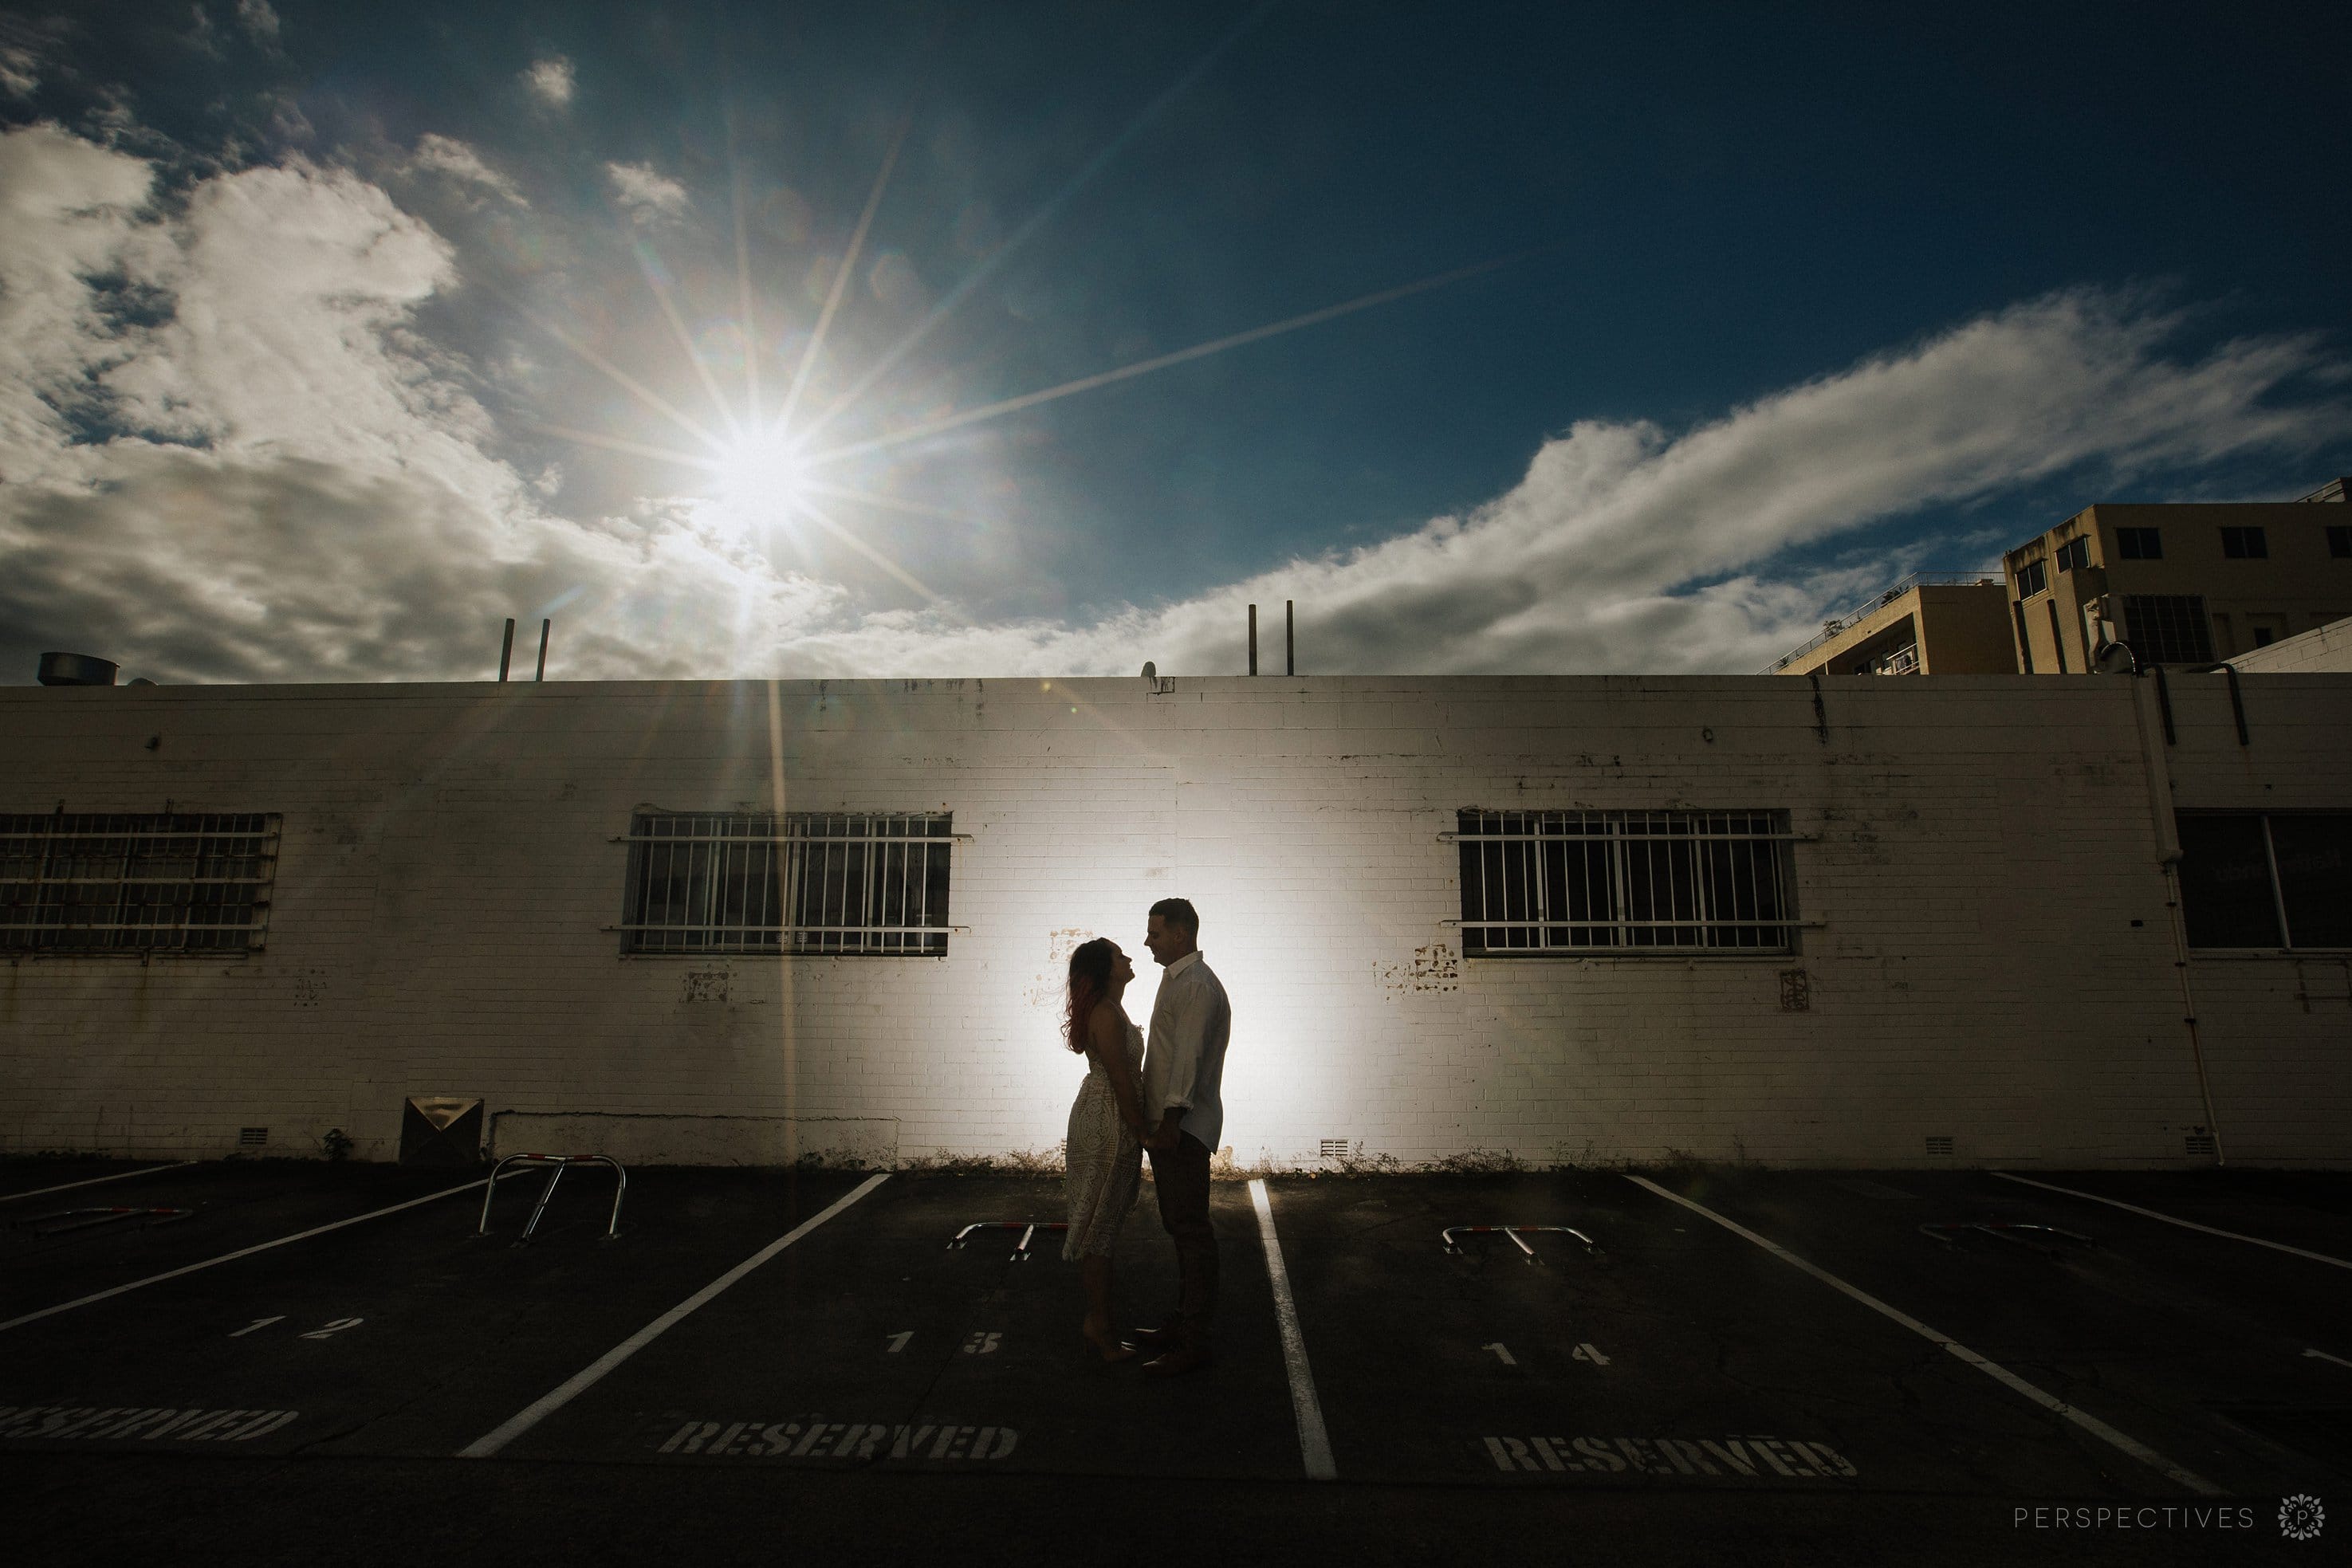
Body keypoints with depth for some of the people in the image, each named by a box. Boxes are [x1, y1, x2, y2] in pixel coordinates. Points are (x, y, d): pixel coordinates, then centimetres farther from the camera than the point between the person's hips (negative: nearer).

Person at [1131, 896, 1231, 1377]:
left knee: (1191, 1232, -3)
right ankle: (1183, 1325, 28)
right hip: (1167, 1125, 11)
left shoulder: (1197, 986, -15)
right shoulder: (1176, 980, 17)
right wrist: (1156, 1119, 20)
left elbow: (1188, 1058, -23)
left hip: (1183, 1127, -11)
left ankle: (1193, 1344, 4)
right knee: (1180, 1228, 17)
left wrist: (1171, 1120, -28)